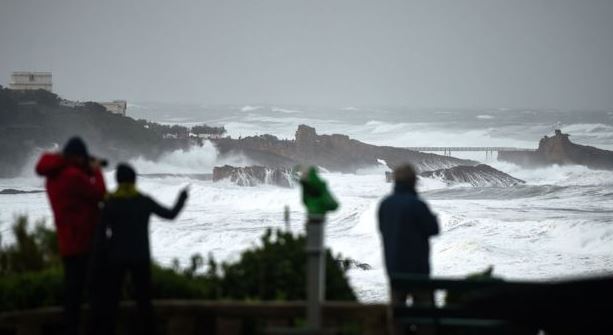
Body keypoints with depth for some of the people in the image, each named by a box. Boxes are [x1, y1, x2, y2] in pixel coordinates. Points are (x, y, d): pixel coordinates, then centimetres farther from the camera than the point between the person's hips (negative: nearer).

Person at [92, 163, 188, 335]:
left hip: (116, 258, -1)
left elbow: (101, 234, -9)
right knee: (144, 298, 10)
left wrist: (100, 260, 1)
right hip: (140, 257, 1)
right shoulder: (145, 201, -4)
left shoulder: (111, 203, -8)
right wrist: (182, 198, 23)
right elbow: (170, 214, 6)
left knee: (110, 299, 5)